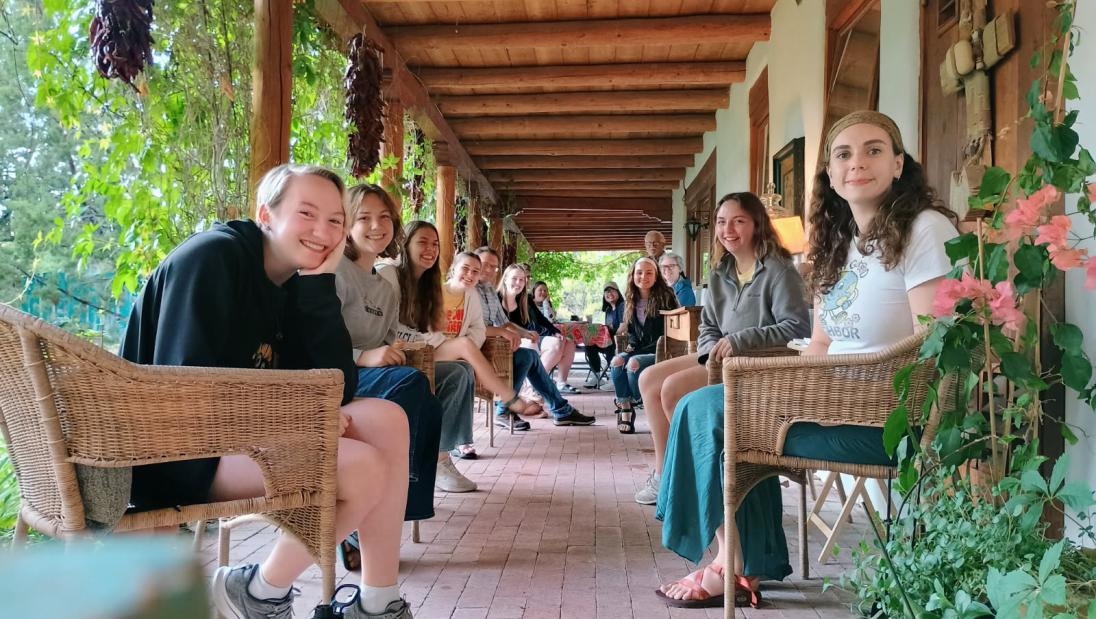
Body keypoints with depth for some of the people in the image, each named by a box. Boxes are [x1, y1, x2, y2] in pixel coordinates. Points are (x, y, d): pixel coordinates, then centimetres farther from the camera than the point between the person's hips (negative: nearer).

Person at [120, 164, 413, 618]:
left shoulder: (295, 281, 7)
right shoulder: (212, 257, -15)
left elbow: (337, 388, -4)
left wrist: (319, 282, -10)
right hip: (180, 450, -8)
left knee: (387, 420, -6)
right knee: (365, 468, -21)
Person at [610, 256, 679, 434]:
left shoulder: (665, 297, -7)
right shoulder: (631, 301, 11)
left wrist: (637, 351, -15)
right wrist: (632, 345, -3)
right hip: (639, 350, 6)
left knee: (634, 363, -31)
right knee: (616, 361, -24)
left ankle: (638, 404, -8)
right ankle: (625, 408, -17)